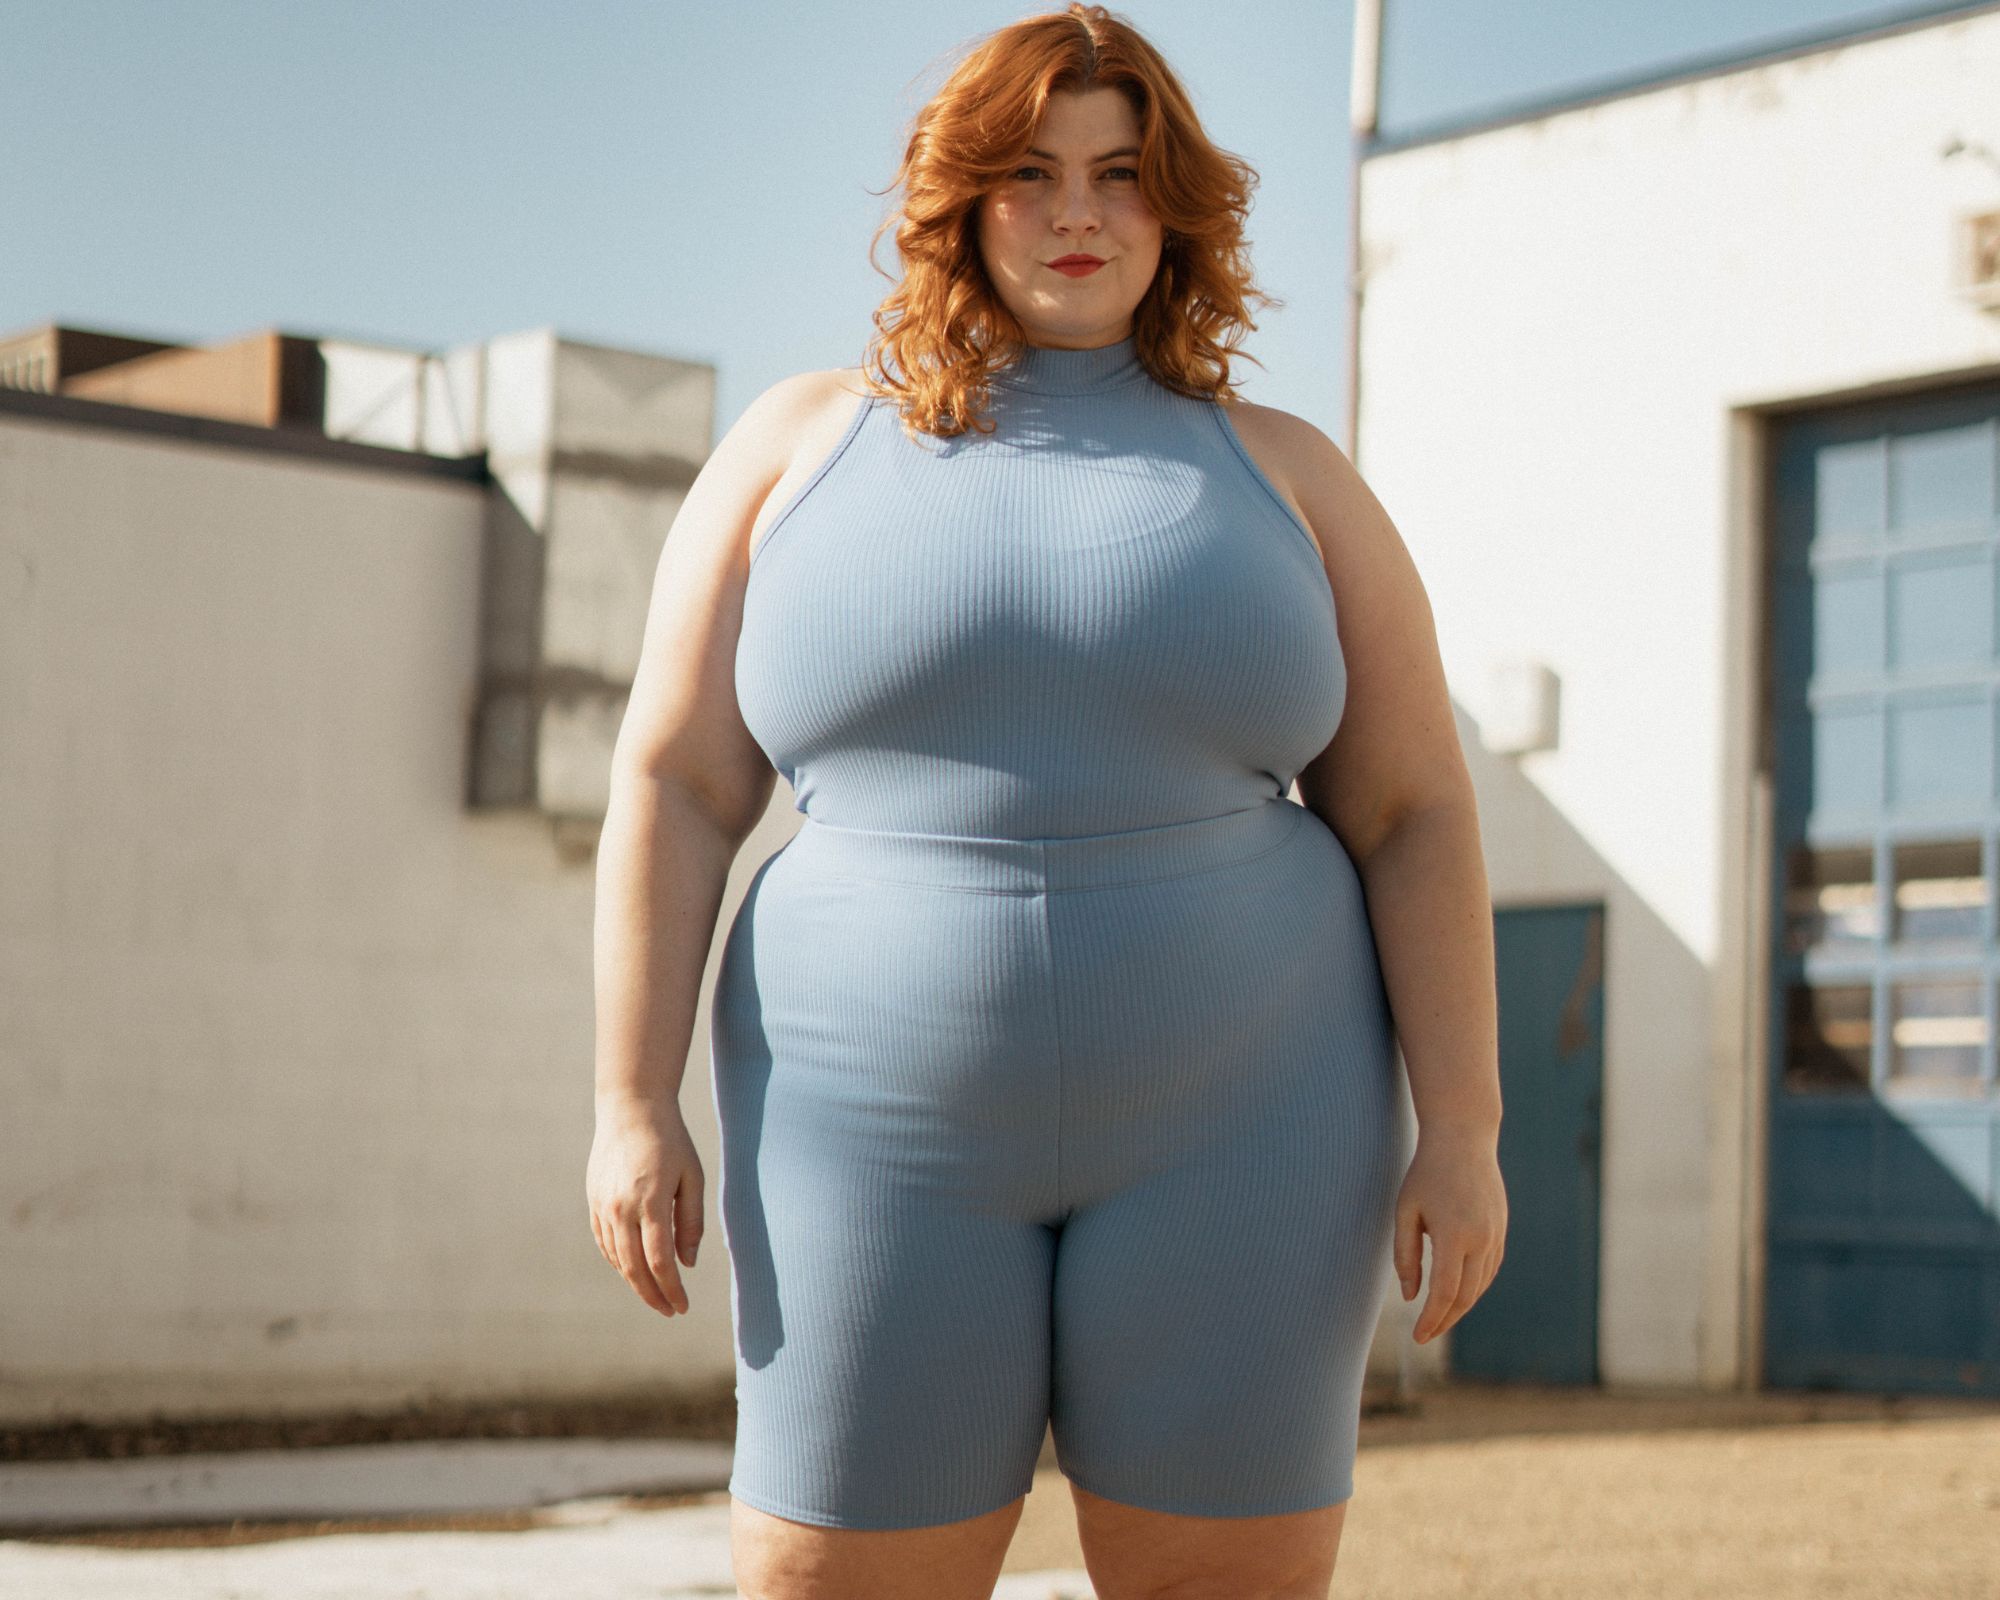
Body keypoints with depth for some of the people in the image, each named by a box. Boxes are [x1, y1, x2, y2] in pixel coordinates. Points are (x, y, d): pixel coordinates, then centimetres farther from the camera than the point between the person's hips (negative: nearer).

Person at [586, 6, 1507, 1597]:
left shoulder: (1281, 474, 5)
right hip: (893, 1127, 0)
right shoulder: (802, 446, 5)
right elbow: (675, 786, 2)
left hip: (1225, 1124, 0)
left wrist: (1463, 1123, -7)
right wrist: (634, 1102, -6)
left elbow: (1414, 815, 2)